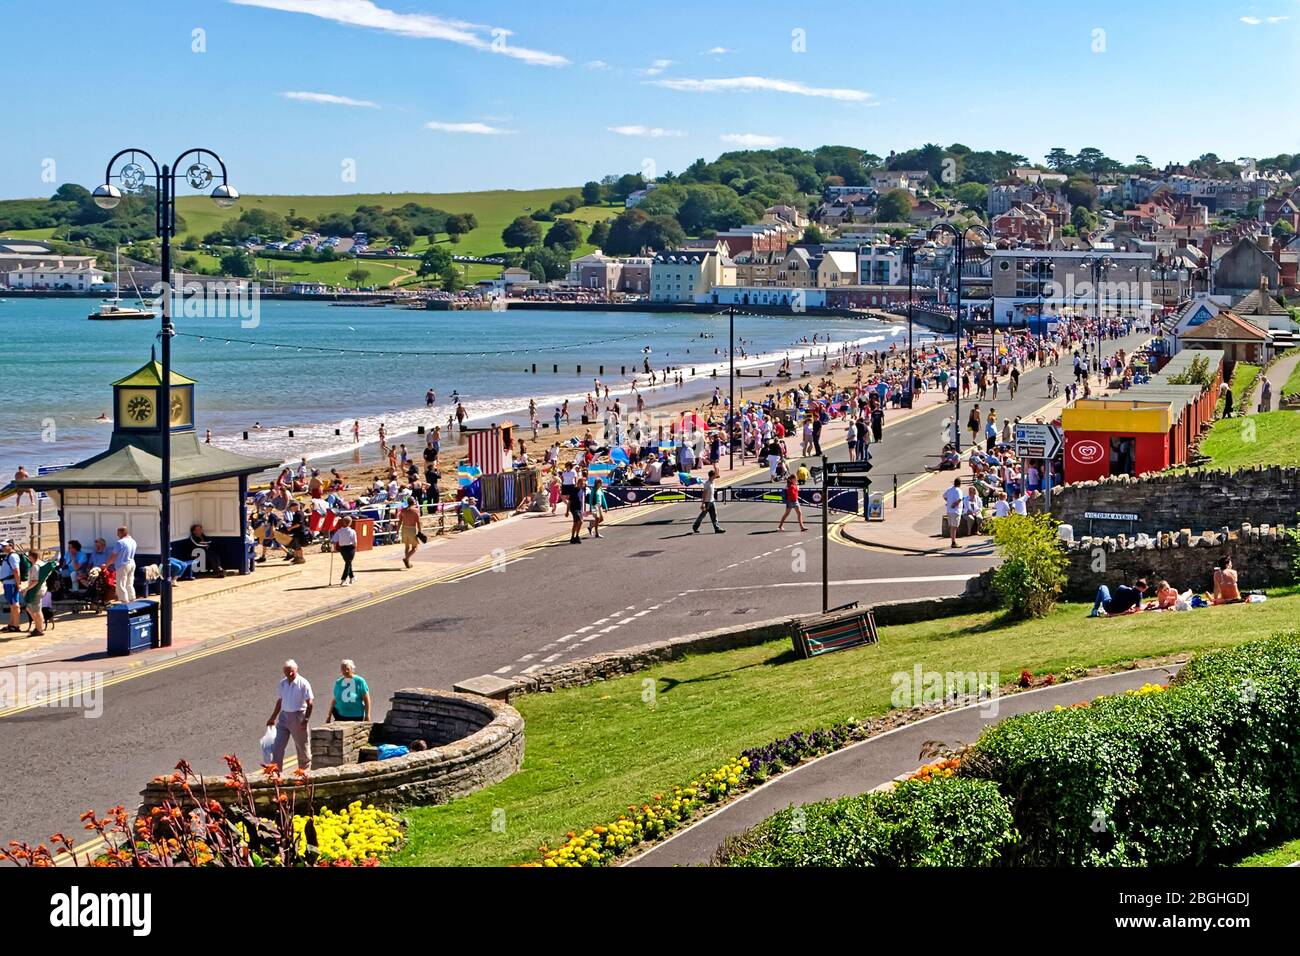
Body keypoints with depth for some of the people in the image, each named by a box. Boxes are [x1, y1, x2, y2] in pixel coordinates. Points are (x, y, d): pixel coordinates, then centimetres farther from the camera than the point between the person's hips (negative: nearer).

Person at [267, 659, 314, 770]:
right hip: (284, 716, 5)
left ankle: (305, 771, 21)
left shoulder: (303, 683, -11)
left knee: (302, 746, 7)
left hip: (298, 716, -5)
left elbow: (309, 703, -11)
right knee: (278, 745, -1)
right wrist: (273, 718, 20)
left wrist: (306, 719, -18)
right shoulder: (282, 683, 7)